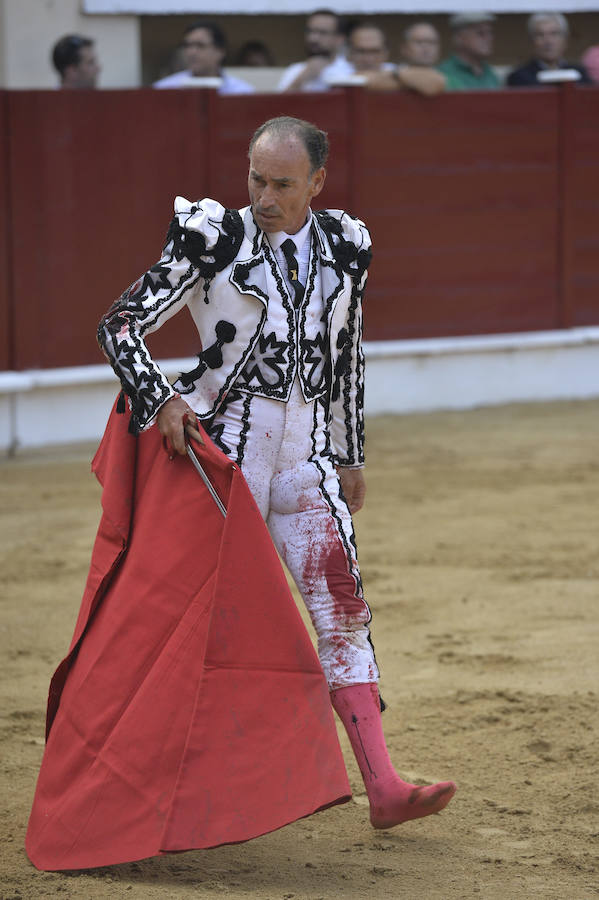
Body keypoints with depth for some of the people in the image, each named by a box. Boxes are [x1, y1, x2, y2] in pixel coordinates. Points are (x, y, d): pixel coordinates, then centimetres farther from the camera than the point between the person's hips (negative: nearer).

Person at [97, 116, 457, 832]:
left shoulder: (345, 247, 6)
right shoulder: (214, 240, -6)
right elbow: (121, 323, -8)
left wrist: (352, 458, 22)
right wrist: (159, 398, -24)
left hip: (307, 459, 3)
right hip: (223, 453, -3)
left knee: (344, 613, -4)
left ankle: (382, 787, -8)